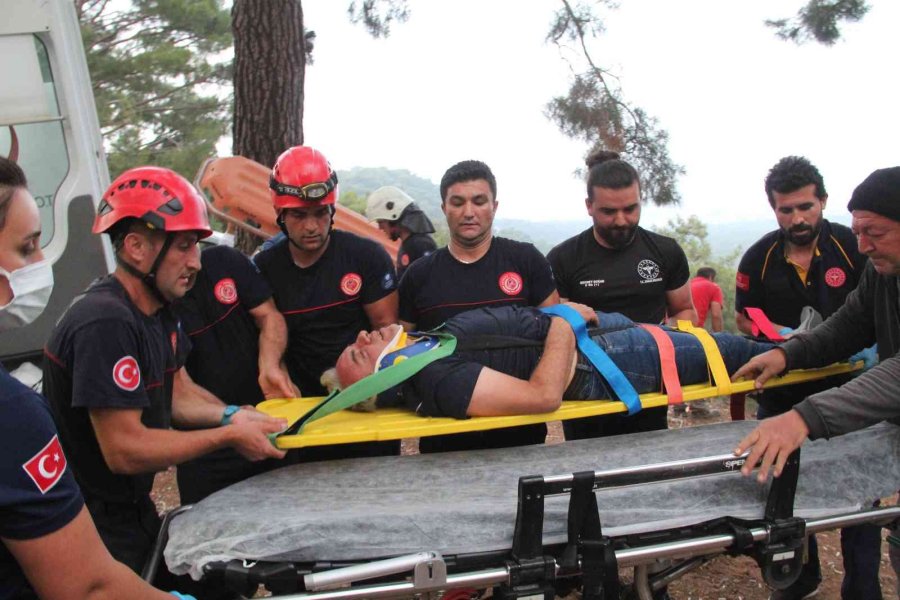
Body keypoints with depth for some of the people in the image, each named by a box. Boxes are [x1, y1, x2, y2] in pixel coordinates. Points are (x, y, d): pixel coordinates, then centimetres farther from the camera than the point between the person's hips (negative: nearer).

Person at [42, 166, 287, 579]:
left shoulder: (158, 309, 2)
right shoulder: (106, 323, -29)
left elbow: (178, 394, 9)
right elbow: (124, 451, -28)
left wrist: (232, 416, -9)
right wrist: (228, 436, -21)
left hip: (134, 510, 9)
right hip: (97, 526, -9)